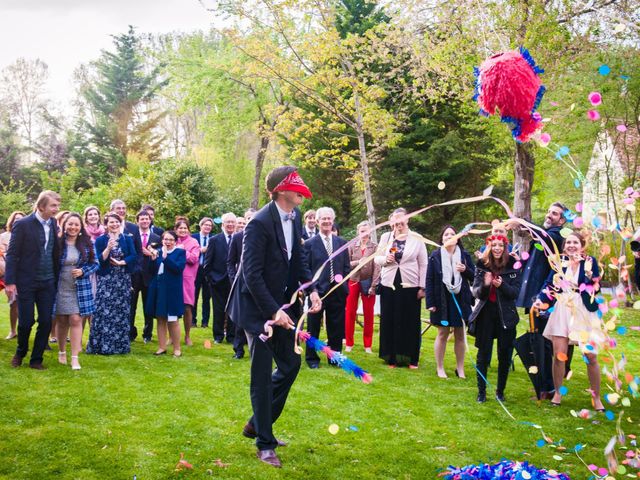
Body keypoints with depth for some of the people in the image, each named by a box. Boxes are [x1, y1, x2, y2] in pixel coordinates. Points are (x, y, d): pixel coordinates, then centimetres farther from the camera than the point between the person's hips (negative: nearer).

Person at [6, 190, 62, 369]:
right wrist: (10, 281, -14)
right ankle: (20, 353, 29)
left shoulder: (54, 224, 4)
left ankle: (36, 359, 19)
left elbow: (55, 252, 7)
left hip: (48, 282, 4)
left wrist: (56, 279, 1)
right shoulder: (22, 224, -10)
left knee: (46, 322, 3)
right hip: (26, 282, -4)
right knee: (26, 321, 2)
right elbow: (12, 254, -10)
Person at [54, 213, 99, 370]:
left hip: (80, 288, 0)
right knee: (61, 320, 9)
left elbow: (95, 263, 5)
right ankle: (61, 352, 29)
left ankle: (74, 357, -3)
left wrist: (83, 271, -12)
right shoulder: (57, 243, -5)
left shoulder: (87, 243, 0)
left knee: (76, 320, -6)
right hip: (60, 287, 0)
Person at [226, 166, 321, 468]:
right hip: (258, 307, -8)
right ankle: (264, 443, 14)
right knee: (263, 375, 0)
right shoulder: (260, 223, -21)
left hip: (282, 304, 8)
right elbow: (252, 273, -22)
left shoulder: (295, 216, 3)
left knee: (290, 363, 14)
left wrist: (310, 288, -6)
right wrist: (273, 310, -26)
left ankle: (257, 423, 30)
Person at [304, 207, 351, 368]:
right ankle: (312, 358, 19)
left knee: (336, 328, 9)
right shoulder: (310, 243, -1)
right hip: (317, 291, -3)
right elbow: (306, 269, -3)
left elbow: (347, 266, 12)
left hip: (338, 291, 3)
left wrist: (342, 281, -2)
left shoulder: (342, 242, 9)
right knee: (313, 327, 7)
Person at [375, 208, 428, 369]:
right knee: (390, 321, 4)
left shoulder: (417, 239, -1)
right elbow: (377, 258, 11)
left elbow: (423, 265, 0)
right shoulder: (386, 237, 6)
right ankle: (392, 357, 14)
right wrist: (385, 259, -11)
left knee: (410, 322, 3)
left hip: (410, 286, -2)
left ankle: (411, 358, 14)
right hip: (389, 285, 2)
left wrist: (422, 287, -4)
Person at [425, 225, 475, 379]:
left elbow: (474, 277, 6)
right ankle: (440, 368, 17)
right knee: (442, 334, 6)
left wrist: (465, 270, -15)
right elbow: (429, 280, -4)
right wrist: (430, 302, -9)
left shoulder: (464, 255, 3)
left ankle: (460, 368, 20)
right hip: (442, 300, -2)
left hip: (460, 300, 2)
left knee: (460, 335, 8)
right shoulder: (435, 256, -3)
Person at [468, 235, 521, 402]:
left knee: (504, 355, 6)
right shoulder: (482, 265, 0)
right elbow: (476, 292, -2)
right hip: (485, 314, 1)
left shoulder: (513, 265, -3)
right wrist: (485, 285, -24)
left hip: (505, 315, 0)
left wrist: (502, 285, -24)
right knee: (483, 354, 3)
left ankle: (500, 391, 21)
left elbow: (516, 292, -6)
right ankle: (481, 392, 12)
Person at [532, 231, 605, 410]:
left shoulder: (590, 262, 2)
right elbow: (549, 285, 4)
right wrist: (540, 300, -11)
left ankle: (596, 397, 12)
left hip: (584, 311, -1)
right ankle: (557, 393, 17)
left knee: (591, 356, -3)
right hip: (562, 310, 1)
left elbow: (596, 289, -3)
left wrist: (589, 275, -19)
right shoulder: (560, 262, 6)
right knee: (559, 355, -1)